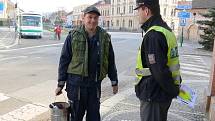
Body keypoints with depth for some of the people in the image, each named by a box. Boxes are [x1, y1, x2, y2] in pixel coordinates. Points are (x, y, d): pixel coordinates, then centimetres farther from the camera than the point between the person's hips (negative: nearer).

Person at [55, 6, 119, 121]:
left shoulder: (105, 37, 3)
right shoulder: (73, 36, -4)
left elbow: (110, 61, 8)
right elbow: (64, 60, -2)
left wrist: (114, 81, 9)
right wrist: (60, 84, -3)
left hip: (95, 84, 2)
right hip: (76, 83, -2)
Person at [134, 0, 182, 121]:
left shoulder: (153, 35, -24)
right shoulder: (166, 29, 9)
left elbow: (159, 70, -26)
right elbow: (170, 61, 14)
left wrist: (173, 90, -13)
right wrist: (177, 83, 15)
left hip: (153, 96, -9)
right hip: (164, 93, 9)